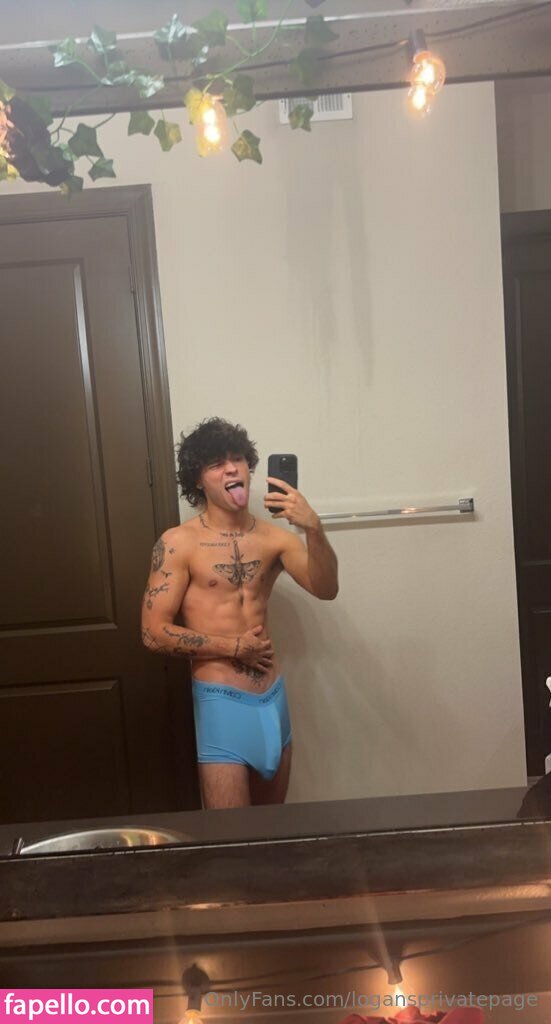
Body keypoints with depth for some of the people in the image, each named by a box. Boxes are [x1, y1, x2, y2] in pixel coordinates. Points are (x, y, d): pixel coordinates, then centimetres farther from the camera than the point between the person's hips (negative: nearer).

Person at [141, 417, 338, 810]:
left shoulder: (274, 536, 1)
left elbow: (326, 589, -14)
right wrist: (233, 647, -12)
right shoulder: (178, 543, -10)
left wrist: (313, 527, -30)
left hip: (274, 696, 5)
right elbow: (154, 633, -12)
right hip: (223, 702, -4)